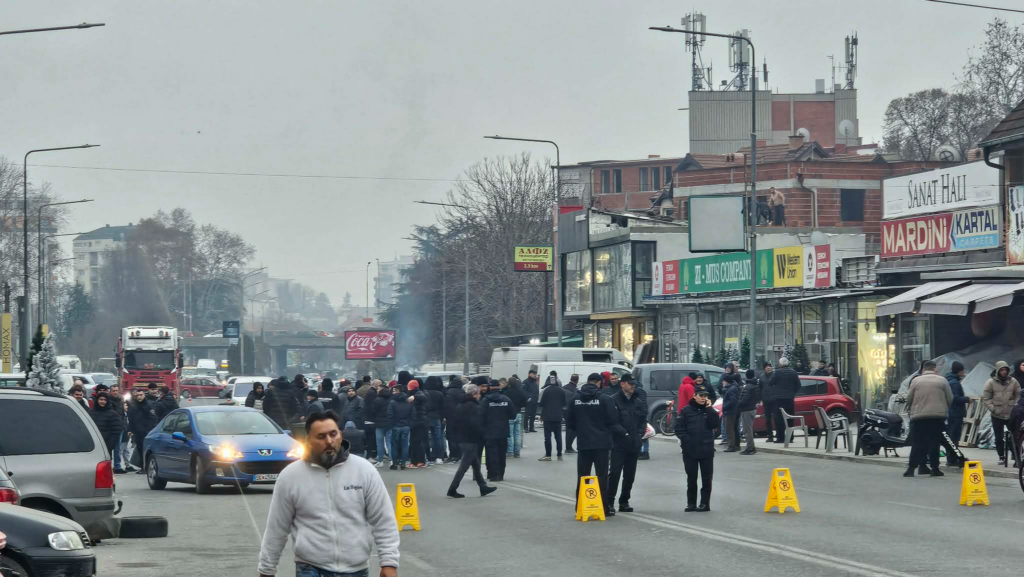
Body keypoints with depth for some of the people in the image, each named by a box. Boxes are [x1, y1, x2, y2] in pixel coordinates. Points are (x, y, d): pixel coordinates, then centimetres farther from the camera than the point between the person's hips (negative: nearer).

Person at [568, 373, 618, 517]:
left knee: (582, 476, 10)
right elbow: (611, 420, -9)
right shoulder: (604, 399, -11)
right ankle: (605, 508, 1)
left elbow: (570, 422, 6)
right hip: (601, 442, -3)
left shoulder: (576, 399, 2)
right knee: (602, 476, 1)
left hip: (583, 443, 3)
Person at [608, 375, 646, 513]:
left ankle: (624, 502, 19)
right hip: (619, 444, -6)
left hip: (634, 444, 6)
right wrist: (624, 433, -18)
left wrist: (640, 434, 0)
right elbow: (612, 422, -13)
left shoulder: (638, 402, 14)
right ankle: (609, 502, -8)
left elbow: (643, 420, 16)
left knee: (629, 475, 10)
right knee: (615, 473, -11)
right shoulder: (614, 401, -7)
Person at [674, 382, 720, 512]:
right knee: (691, 478, 7)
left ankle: (705, 503, 9)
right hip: (690, 450, -1)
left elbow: (716, 424, -8)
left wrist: (710, 409, -11)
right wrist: (686, 440, -12)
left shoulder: (710, 410, 7)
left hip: (707, 451, 1)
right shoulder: (686, 410, 1)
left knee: (706, 478, 3)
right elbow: (679, 428, -1)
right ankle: (691, 503, 14)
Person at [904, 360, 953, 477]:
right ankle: (935, 468, 2)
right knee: (934, 443, 4)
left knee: (918, 443, 4)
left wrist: (910, 408, 22)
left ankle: (911, 468, -2)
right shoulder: (942, 381, 3)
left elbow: (909, 399, 3)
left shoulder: (916, 380, 2)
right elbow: (950, 399, 5)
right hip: (937, 416, 0)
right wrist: (945, 409, 22)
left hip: (919, 416, 0)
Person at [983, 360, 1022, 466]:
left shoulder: (1013, 381, 0)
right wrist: (993, 409, -12)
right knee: (999, 438, 5)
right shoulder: (991, 382, -5)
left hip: (1011, 415, 1)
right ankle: (1001, 457, 16)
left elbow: (1019, 395, 6)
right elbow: (985, 398, -4)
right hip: (997, 415, 0)